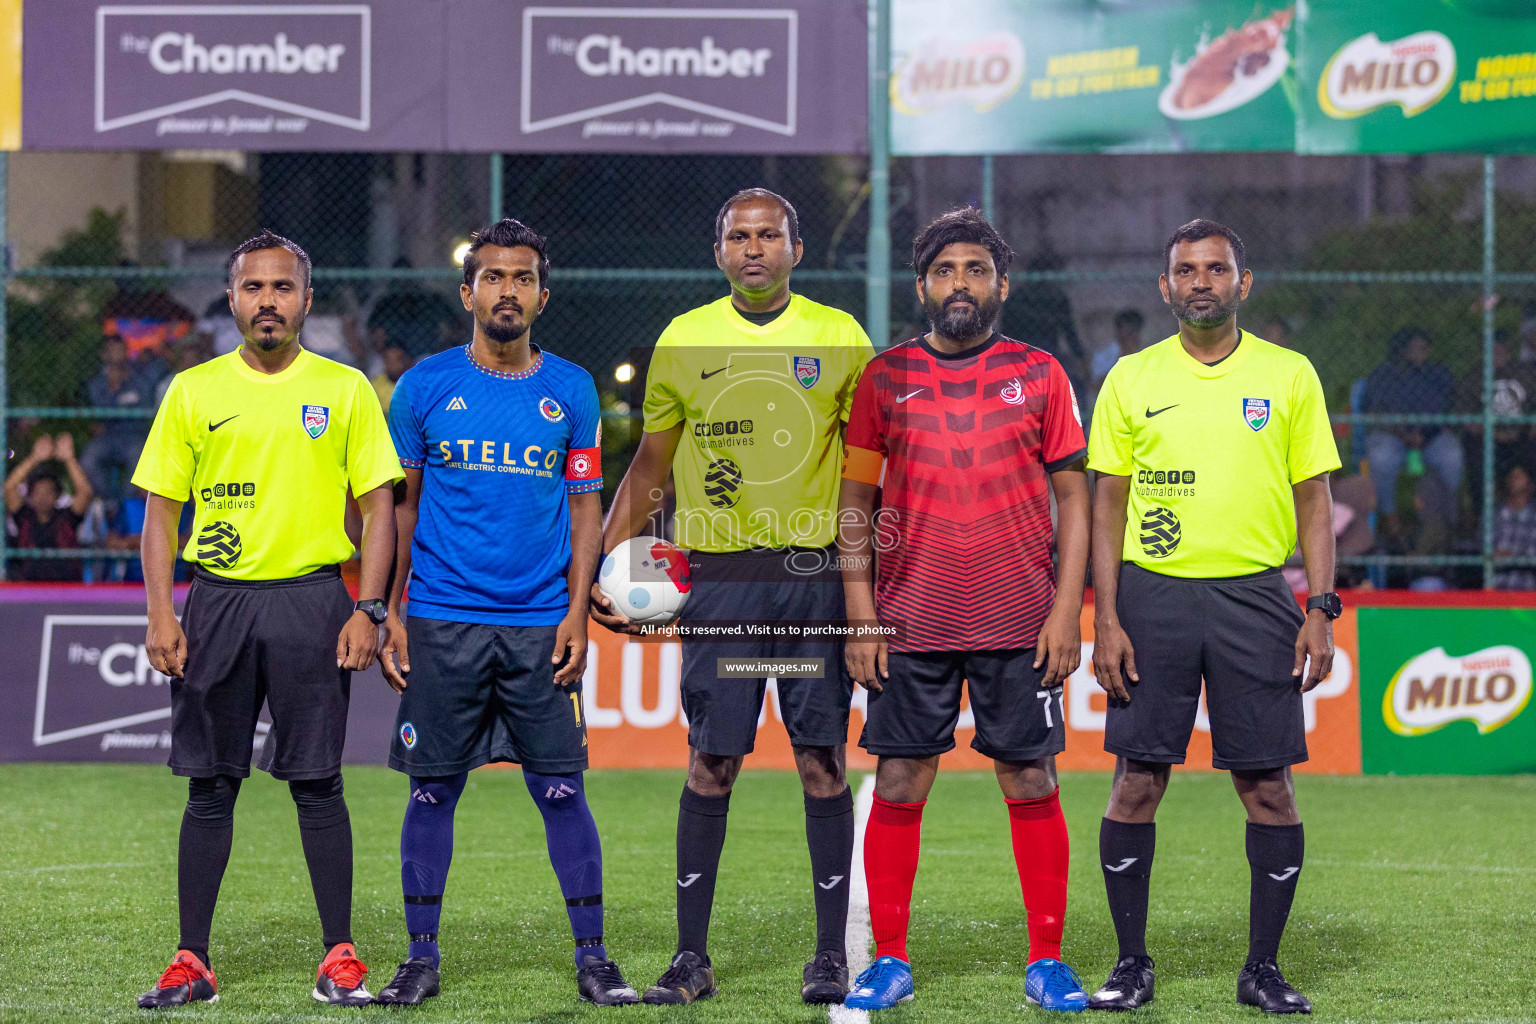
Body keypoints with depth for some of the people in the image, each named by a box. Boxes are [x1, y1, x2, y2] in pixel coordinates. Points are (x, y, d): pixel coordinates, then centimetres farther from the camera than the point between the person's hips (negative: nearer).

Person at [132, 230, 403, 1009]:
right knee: (210, 785, 3)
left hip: (311, 599, -1)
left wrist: (367, 610, -6)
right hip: (216, 601, 1)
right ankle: (192, 960, 9)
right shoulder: (193, 391, 7)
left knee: (317, 783, -1)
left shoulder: (344, 390, 4)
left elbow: (378, 504, 3)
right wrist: (161, 616, -3)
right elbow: (161, 507, 7)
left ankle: (340, 958, 6)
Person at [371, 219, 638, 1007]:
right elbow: (398, 504, 8)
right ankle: (421, 957, 12)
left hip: (539, 627, 0)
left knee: (561, 789, -1)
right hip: (442, 622, 0)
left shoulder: (571, 390, 6)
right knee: (433, 789, 3)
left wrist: (576, 611, -1)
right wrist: (390, 610, 1)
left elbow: (584, 507, 9)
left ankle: (592, 957, 6)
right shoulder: (425, 386, 3)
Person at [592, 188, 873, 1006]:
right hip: (719, 576, 1)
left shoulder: (839, 338, 4)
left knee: (823, 760, 0)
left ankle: (831, 954, 6)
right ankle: (691, 957, 5)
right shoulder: (682, 341, 6)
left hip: (816, 573, 0)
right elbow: (648, 470, 13)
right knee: (710, 764, 0)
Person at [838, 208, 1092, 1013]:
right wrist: (860, 615, -1)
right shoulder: (885, 378, 6)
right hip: (911, 622, 1)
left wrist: (1067, 608, -4)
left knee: (1031, 782, 0)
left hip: (1020, 623, 0)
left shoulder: (1039, 375, 5)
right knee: (898, 784, 0)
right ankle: (888, 961, 8)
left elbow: (1073, 498, 5)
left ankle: (1048, 961, 7)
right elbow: (855, 502, 7)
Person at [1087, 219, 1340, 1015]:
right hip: (1152, 595, 0)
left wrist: (1320, 609, -3)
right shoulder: (1131, 379, 6)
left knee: (1267, 785, -1)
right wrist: (1106, 621, -2)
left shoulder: (1289, 375, 6)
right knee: (1137, 782, 0)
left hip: (1255, 597, 0)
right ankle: (1131, 963, 10)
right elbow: (1107, 506, 6)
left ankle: (1263, 968, 9)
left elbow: (1314, 502, 7)